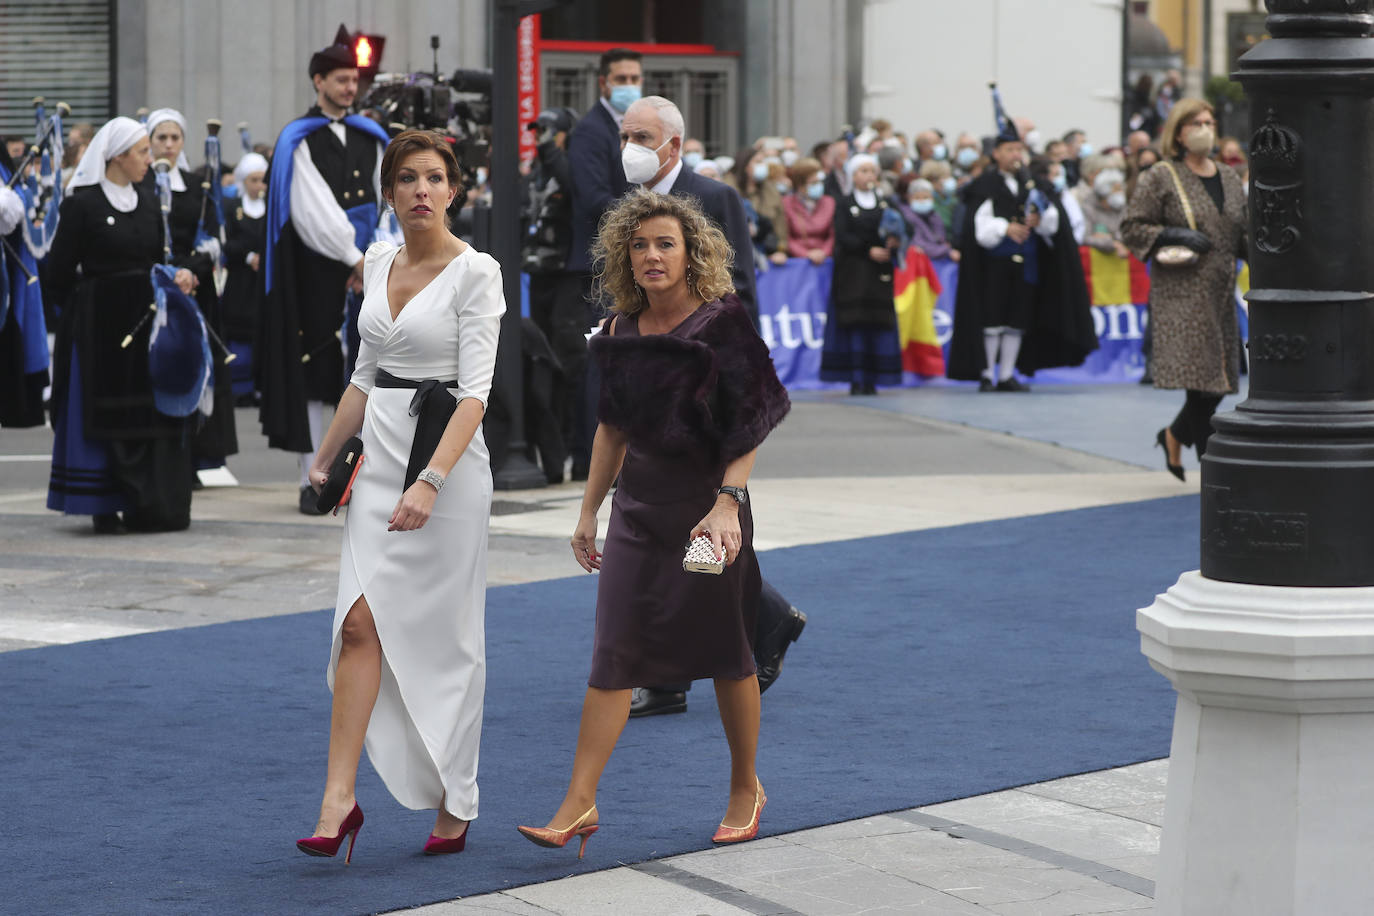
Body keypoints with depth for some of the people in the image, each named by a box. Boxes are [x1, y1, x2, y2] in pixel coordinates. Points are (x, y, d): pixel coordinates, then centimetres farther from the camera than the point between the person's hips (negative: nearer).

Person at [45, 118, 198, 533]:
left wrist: (178, 279, -3)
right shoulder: (82, 203, -9)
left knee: (150, 415, 4)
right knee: (103, 415, -2)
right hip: (99, 326, -6)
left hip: (143, 322, 6)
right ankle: (104, 508, 3)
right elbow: (60, 271, -7)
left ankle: (145, 506, 10)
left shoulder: (147, 203, 11)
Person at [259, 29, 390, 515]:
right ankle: (312, 482, 1)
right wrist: (354, 258, -12)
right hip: (316, 272, -4)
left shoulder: (370, 138, 13)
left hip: (365, 269, 4)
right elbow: (314, 212, -10)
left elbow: (382, 205, 10)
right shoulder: (299, 142, -2)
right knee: (313, 371, -2)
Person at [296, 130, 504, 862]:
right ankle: (340, 796, -10)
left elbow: (474, 391, -17)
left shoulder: (474, 272, -10)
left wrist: (430, 481, -28)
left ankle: (454, 803, 16)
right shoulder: (378, 262, 10)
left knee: (444, 635, 3)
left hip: (446, 457, -5)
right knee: (360, 621, -7)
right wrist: (325, 458, 22)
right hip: (380, 457, 5)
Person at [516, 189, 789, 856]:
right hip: (638, 504, 4)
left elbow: (750, 424, -12)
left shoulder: (722, 323, -9)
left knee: (724, 650, 6)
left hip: (707, 501, -4)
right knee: (614, 650, -2)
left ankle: (745, 788, 23)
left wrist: (727, 502, -23)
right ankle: (579, 803, -4)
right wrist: (589, 509, 15)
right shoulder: (623, 330, 6)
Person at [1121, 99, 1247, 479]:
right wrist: (1173, 236, -16)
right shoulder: (1160, 179, -3)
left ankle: (1175, 435, 32)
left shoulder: (1228, 177, 14)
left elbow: (1242, 231, 21)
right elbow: (1132, 228, -4)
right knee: (1201, 378, -13)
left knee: (1220, 378, 7)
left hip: (1220, 291, 6)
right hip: (1181, 292, -6)